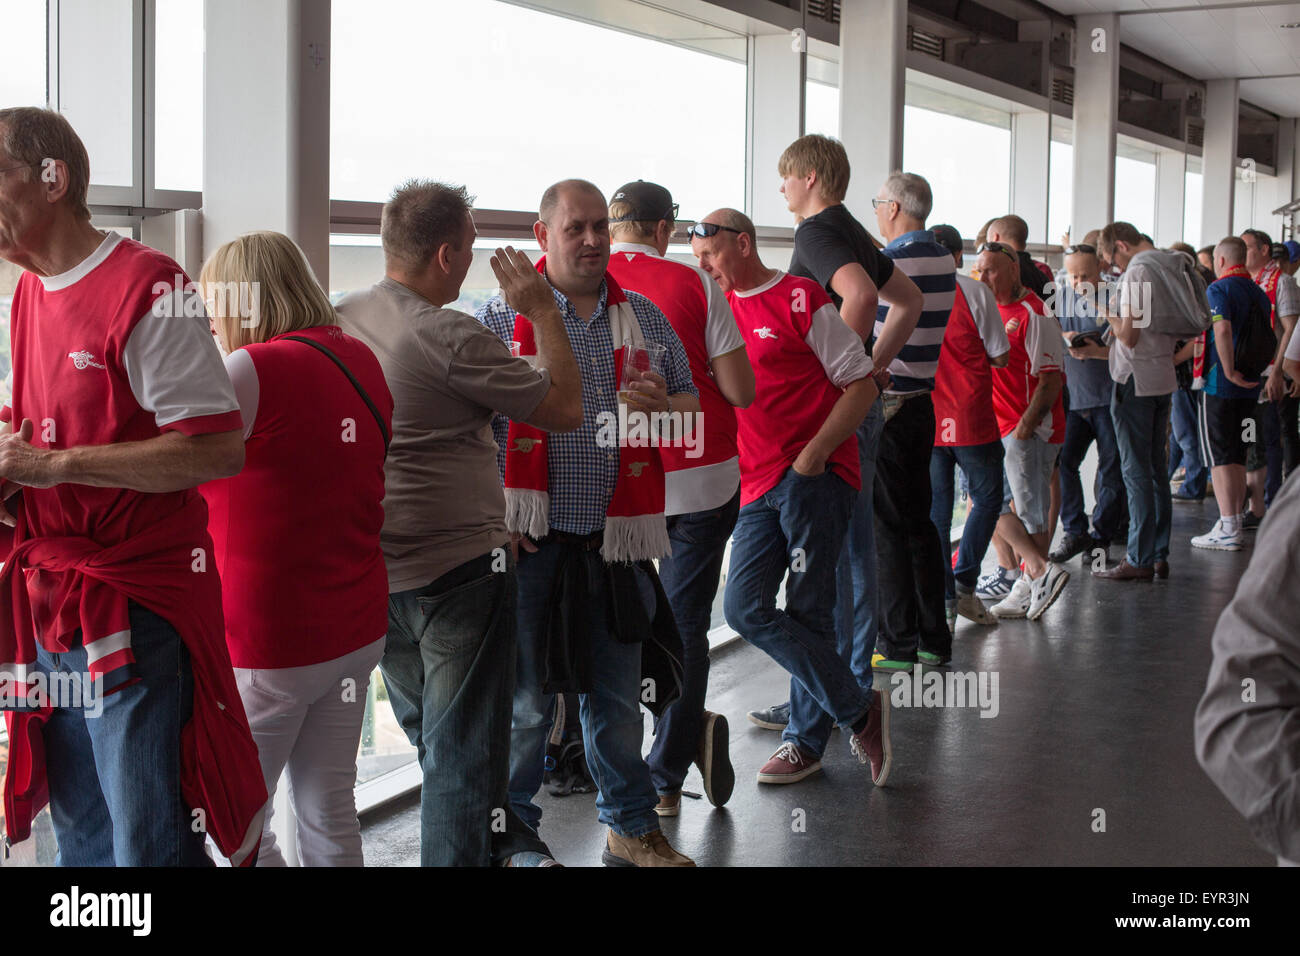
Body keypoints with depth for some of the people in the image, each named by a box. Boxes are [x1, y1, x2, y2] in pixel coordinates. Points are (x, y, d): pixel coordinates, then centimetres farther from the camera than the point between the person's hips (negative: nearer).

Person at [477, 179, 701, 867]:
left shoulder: (644, 317, 11)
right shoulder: (501, 317, -1)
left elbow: (692, 406, 16)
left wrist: (664, 404, -7)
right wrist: (493, 517, -11)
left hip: (618, 541, 4)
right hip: (531, 543, -3)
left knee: (619, 695, 14)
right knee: (524, 700, 5)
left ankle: (631, 825, 29)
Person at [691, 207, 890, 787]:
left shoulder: (800, 299, -4)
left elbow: (862, 385, -5)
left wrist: (814, 453, -14)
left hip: (815, 476, -6)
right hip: (757, 484, 7)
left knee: (807, 612, -4)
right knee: (744, 607, -3)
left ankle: (806, 739, 12)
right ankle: (859, 710, 8)